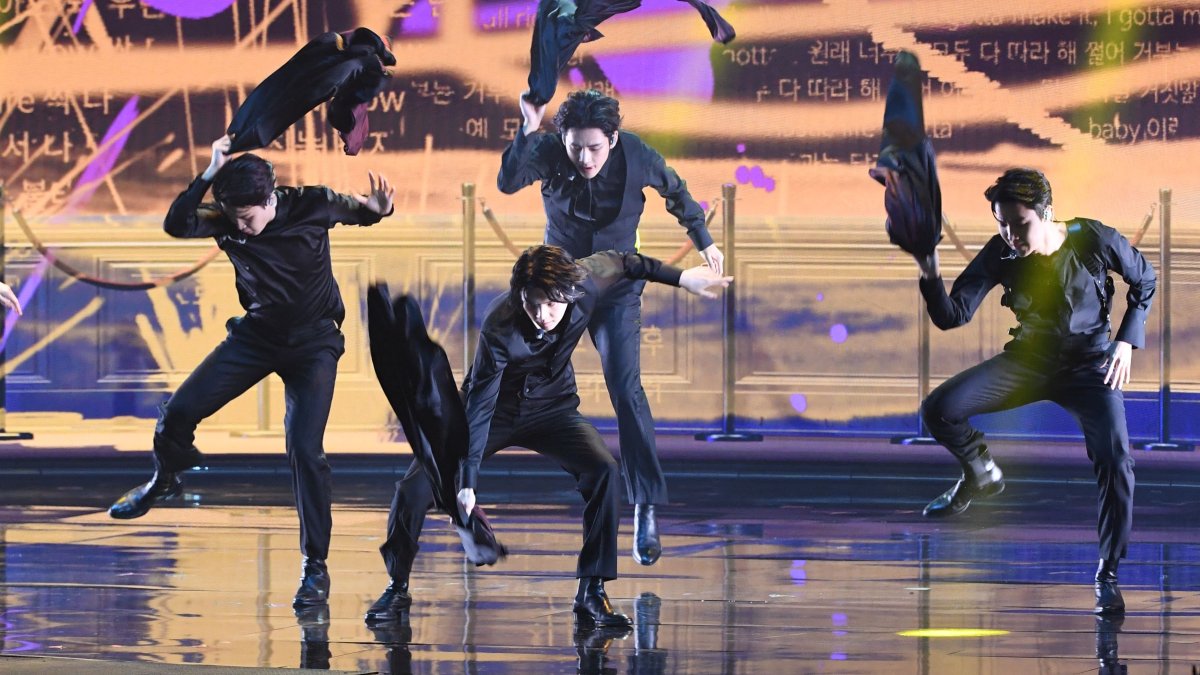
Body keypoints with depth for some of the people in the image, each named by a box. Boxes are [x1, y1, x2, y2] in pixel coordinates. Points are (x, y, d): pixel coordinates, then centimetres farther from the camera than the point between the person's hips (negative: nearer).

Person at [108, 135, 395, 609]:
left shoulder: (312, 205, -17)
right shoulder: (227, 220, -12)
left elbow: (363, 212, 0)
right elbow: (176, 225, -28)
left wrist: (380, 207, -24)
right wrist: (209, 176, -37)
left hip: (314, 342, -3)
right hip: (257, 334, 3)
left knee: (304, 447, -18)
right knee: (178, 412, -3)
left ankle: (316, 566, -8)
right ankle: (165, 482, 32)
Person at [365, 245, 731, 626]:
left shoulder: (588, 283, -24)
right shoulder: (499, 327, -33)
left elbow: (621, 263, 1)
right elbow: (480, 405, -30)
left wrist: (681, 278, 11)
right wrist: (467, 483, -33)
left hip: (551, 409, 2)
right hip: (495, 409, -2)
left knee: (603, 471, -25)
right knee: (416, 487, -16)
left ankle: (591, 594, -16)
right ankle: (397, 588, 8)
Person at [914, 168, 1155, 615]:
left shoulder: (1094, 241, -20)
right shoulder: (999, 256, -16)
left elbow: (1144, 280, 0)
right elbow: (951, 317, -19)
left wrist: (1128, 340, -8)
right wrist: (931, 277, -37)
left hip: (1089, 364, -2)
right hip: (1029, 360, 2)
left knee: (1115, 461, -21)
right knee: (940, 410, -15)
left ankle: (1108, 574, -4)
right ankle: (982, 475, 17)